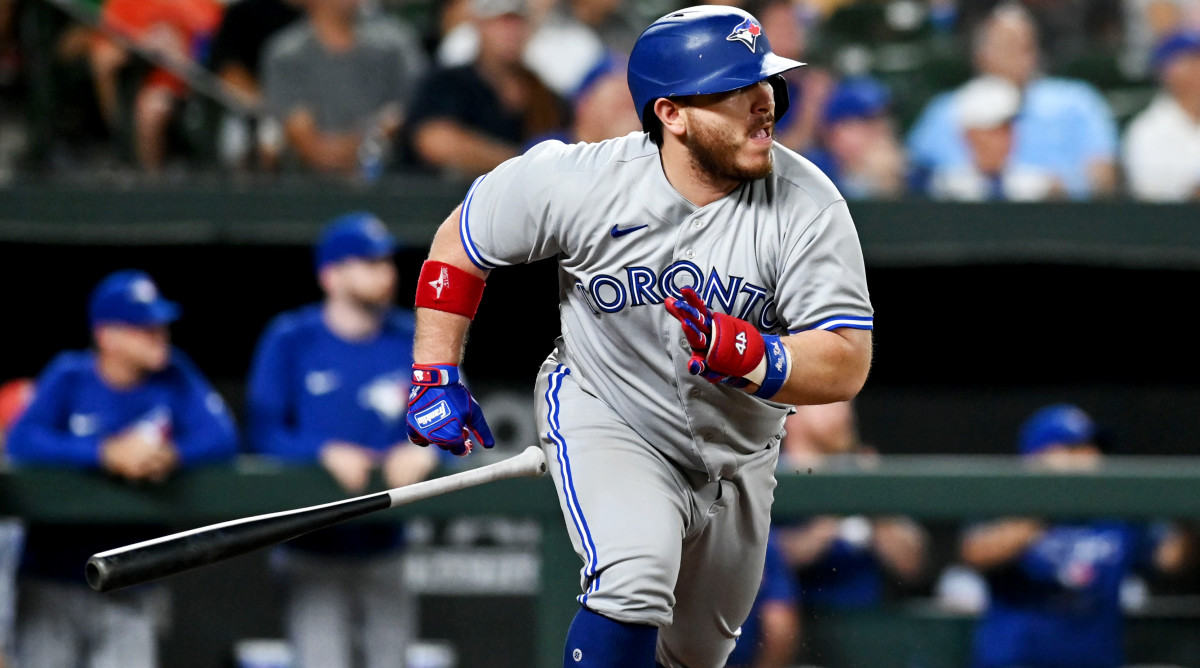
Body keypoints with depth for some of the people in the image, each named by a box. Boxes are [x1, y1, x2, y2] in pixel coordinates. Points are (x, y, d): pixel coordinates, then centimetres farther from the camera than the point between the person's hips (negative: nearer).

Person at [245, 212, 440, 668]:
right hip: (312, 553, -3)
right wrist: (325, 453, -22)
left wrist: (424, 453, -18)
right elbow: (264, 433, -8)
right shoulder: (290, 340, -3)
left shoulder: (415, 342, 5)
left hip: (384, 550, 3)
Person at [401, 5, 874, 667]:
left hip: (736, 457, 3)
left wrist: (746, 355, -43)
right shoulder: (578, 181, -21)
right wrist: (436, 378, -5)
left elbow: (847, 365, -25)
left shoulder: (808, 207, -21)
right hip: (603, 420, -3)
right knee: (635, 582, -32)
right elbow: (459, 242, -3)